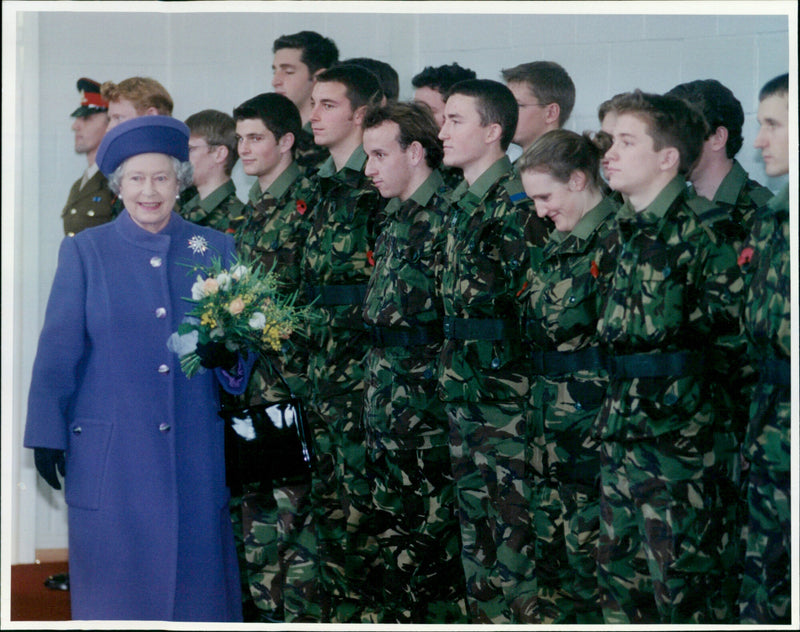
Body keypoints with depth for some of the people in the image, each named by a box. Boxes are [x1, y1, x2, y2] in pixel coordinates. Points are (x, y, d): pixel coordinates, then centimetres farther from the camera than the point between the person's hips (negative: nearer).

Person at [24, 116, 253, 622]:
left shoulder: (216, 250, 9)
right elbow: (58, 350, 3)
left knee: (196, 582, 4)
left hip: (196, 454, 2)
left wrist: (228, 355, -12)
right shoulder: (84, 251, 4)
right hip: (111, 458, -1)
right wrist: (47, 439, -1)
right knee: (119, 591, 1)